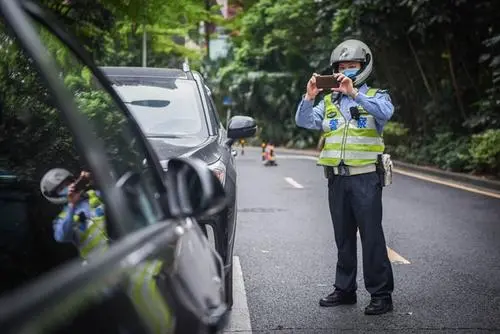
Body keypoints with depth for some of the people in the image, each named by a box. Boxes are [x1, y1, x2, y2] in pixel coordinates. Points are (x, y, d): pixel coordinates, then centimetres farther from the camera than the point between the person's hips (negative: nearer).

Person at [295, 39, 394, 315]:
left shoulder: (375, 96, 2)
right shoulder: (329, 101, 14)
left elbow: (385, 111, -21)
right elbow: (304, 121, 2)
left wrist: (354, 93, -30)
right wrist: (309, 98, -15)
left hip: (365, 177, -4)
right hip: (336, 178, 5)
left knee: (372, 236, -5)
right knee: (343, 237, 13)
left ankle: (381, 294, 0)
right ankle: (345, 289, 23)